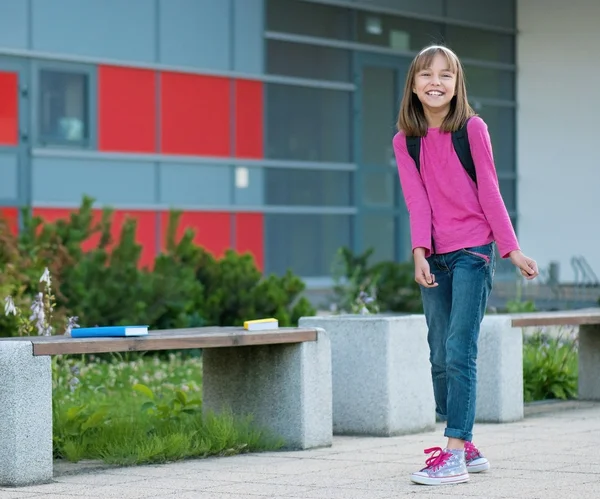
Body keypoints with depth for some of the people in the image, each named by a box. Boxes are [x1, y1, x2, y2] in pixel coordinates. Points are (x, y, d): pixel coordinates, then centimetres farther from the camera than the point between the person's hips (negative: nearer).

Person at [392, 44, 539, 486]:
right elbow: (417, 200, -3)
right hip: (435, 257, 5)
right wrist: (420, 252, -16)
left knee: (460, 352, -12)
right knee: (440, 357, 6)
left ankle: (454, 454, -14)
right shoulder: (405, 140, 6)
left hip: (473, 251, -5)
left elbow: (489, 192, -2)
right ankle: (467, 448, 16)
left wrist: (512, 250, -3)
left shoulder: (472, 129, -3)